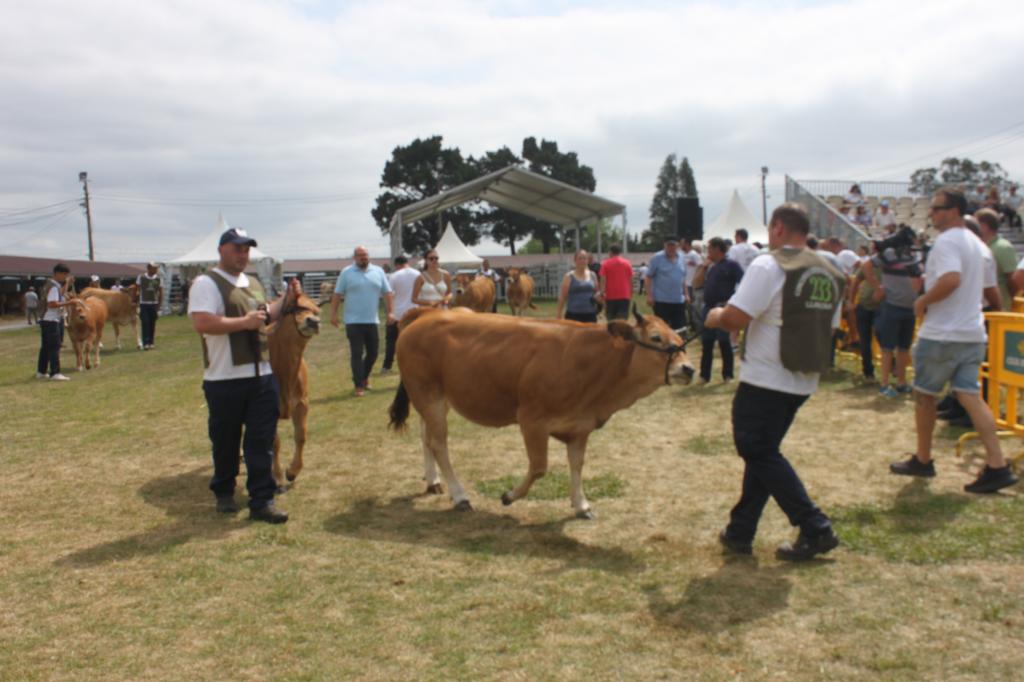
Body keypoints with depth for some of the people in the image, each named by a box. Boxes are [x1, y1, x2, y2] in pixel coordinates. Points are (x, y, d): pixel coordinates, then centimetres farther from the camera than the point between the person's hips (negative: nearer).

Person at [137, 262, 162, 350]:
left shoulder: (158, 278, 2)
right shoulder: (141, 277, -2)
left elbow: (161, 292, 6)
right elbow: (137, 290, 6)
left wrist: (159, 304, 0)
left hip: (154, 304, 2)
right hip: (143, 303, -2)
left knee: (152, 324, 5)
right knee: (145, 323, -8)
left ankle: (151, 342, 13)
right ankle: (145, 343, -8)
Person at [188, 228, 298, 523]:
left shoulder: (253, 283, 16)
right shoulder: (206, 283, -9)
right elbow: (201, 323, -22)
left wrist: (286, 299, 13)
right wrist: (244, 322, -20)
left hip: (263, 375, 6)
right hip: (225, 379, -6)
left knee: (261, 441, 3)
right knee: (225, 440, 11)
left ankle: (262, 501, 8)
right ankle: (223, 492, 32)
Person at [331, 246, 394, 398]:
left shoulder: (378, 271, 7)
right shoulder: (346, 273, 0)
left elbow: (387, 293, 7)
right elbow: (337, 294, 0)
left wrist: (390, 311, -1)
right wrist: (333, 313, -6)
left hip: (372, 321, 3)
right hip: (353, 321, -3)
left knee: (373, 352, 9)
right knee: (356, 354, -3)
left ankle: (364, 377, 33)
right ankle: (359, 385, 2)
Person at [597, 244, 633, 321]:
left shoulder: (606, 263, 1)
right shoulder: (627, 263, 6)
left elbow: (603, 280, -5)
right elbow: (631, 280, 6)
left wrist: (602, 293, -2)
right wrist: (631, 294, 13)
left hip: (610, 296, -1)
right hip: (624, 296, 1)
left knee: (611, 320, 9)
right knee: (623, 319, -1)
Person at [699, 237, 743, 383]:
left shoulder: (731, 265, -6)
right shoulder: (711, 268, 17)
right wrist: (703, 266, 16)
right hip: (708, 308, 7)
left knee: (724, 342, -1)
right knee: (706, 342, 9)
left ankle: (727, 374, 10)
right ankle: (704, 374, 15)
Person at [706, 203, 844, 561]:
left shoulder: (768, 266, -14)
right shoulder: (831, 275, 10)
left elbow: (735, 318, -21)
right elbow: (829, 327, 16)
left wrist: (715, 317, 0)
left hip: (764, 380, -8)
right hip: (804, 380, 8)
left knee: (760, 454, 3)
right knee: (762, 452, 16)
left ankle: (815, 529, 1)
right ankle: (740, 531, 22)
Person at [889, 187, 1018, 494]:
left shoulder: (946, 241, -14)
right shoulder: (977, 243, 16)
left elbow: (951, 279, -31)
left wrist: (923, 301, -16)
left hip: (941, 334, -8)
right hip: (973, 332, 8)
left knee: (925, 395, 8)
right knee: (971, 396, 5)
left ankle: (923, 460, 19)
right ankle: (998, 466, -3)